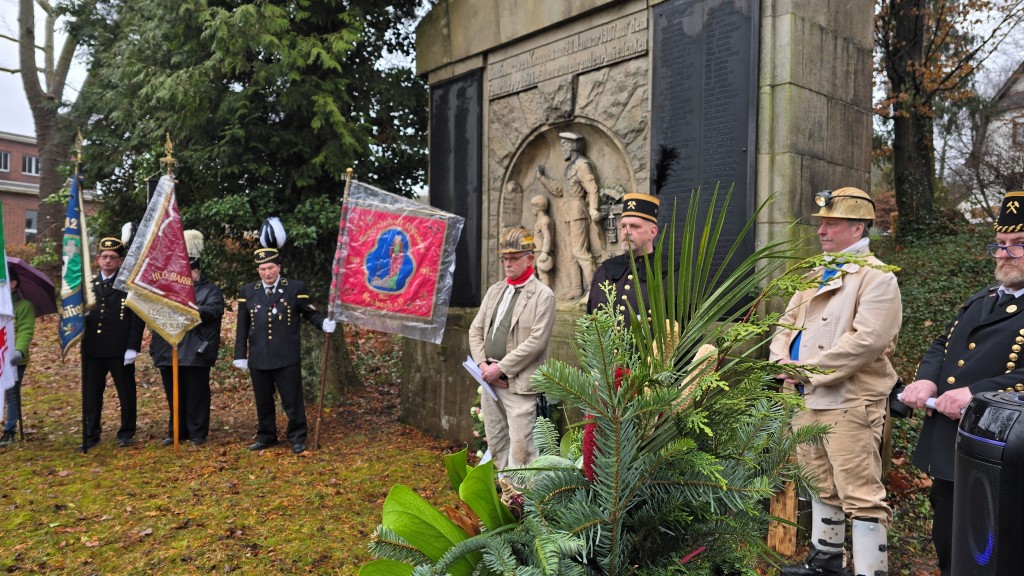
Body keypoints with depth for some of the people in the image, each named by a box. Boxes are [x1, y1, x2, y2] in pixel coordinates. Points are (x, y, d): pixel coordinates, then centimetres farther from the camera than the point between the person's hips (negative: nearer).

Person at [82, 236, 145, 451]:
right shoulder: (88, 283, 11)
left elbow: (138, 318, -6)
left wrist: (133, 347, -12)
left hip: (120, 350, -4)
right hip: (92, 349, 4)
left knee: (126, 393, 5)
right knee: (91, 394, 8)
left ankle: (126, 434, 17)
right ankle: (90, 435, 19)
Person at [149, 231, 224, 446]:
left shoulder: (211, 290, 3)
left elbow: (213, 311, -14)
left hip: (195, 353, -5)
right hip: (169, 352, 5)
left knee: (196, 395, 1)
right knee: (174, 395, 12)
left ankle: (197, 434, 10)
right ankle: (176, 432, 23)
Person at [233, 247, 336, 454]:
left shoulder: (295, 287, 2)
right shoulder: (247, 291, 9)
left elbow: (309, 312, 4)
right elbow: (242, 327, 10)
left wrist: (323, 323, -18)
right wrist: (240, 355, 7)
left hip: (286, 357, -3)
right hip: (258, 358, 3)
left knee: (292, 399, 2)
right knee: (263, 401, 13)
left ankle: (297, 438, 14)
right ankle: (266, 436, 28)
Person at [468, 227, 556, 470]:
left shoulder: (543, 295, -5)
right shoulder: (495, 290, 15)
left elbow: (537, 341, -14)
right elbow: (476, 330, 13)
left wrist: (501, 368, -14)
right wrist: (483, 365, -3)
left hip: (518, 384, -7)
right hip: (490, 380, 7)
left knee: (520, 447, -8)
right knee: (496, 445, 15)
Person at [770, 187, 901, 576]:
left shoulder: (876, 277, -9)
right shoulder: (816, 275, 16)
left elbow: (867, 340, -21)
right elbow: (788, 323, 17)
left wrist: (809, 370, -19)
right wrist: (782, 362, -3)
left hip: (850, 402, -8)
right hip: (807, 399, 9)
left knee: (860, 494, -6)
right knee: (821, 485, 20)